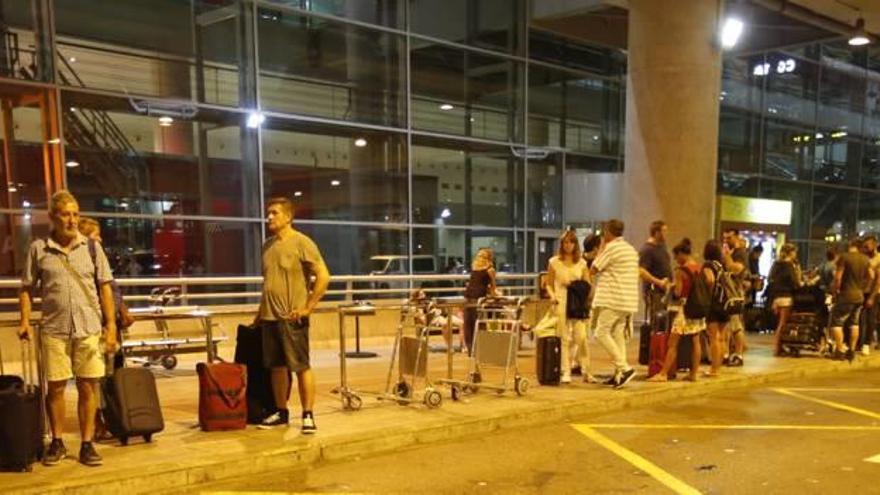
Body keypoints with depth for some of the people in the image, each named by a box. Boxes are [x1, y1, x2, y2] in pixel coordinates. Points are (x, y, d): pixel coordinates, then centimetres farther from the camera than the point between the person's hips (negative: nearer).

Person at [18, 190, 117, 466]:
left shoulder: (91, 247, 4)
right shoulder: (38, 249, 2)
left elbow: (105, 288, 5)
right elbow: (27, 289, 8)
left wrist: (111, 324, 0)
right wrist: (25, 321, -5)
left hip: (89, 329, 0)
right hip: (54, 330, 0)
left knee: (88, 387, 4)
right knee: (55, 387, 7)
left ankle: (87, 444, 15)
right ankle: (57, 443, 24)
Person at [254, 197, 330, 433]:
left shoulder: (302, 242, -9)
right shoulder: (268, 245, 13)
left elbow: (323, 276, -13)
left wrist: (308, 307, -15)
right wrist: (261, 310, 17)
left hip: (291, 318, -7)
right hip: (269, 317, 7)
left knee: (301, 366, -2)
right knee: (277, 367, 12)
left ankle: (308, 415, 4)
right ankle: (281, 413, 23)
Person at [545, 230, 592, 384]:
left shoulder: (582, 263, 10)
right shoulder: (554, 262, 7)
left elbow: (587, 285, 11)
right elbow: (549, 284, 11)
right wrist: (552, 296, -7)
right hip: (561, 303, -1)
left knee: (581, 337, -6)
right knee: (564, 338, 0)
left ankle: (586, 371, 3)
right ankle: (565, 372, 8)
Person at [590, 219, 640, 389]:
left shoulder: (611, 248, -10)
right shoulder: (631, 249, 17)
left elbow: (592, 270, -6)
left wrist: (601, 247, 1)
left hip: (612, 300, -9)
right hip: (629, 301, 9)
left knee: (602, 333, -5)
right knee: (618, 335, 9)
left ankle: (625, 368, -13)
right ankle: (619, 374, 7)